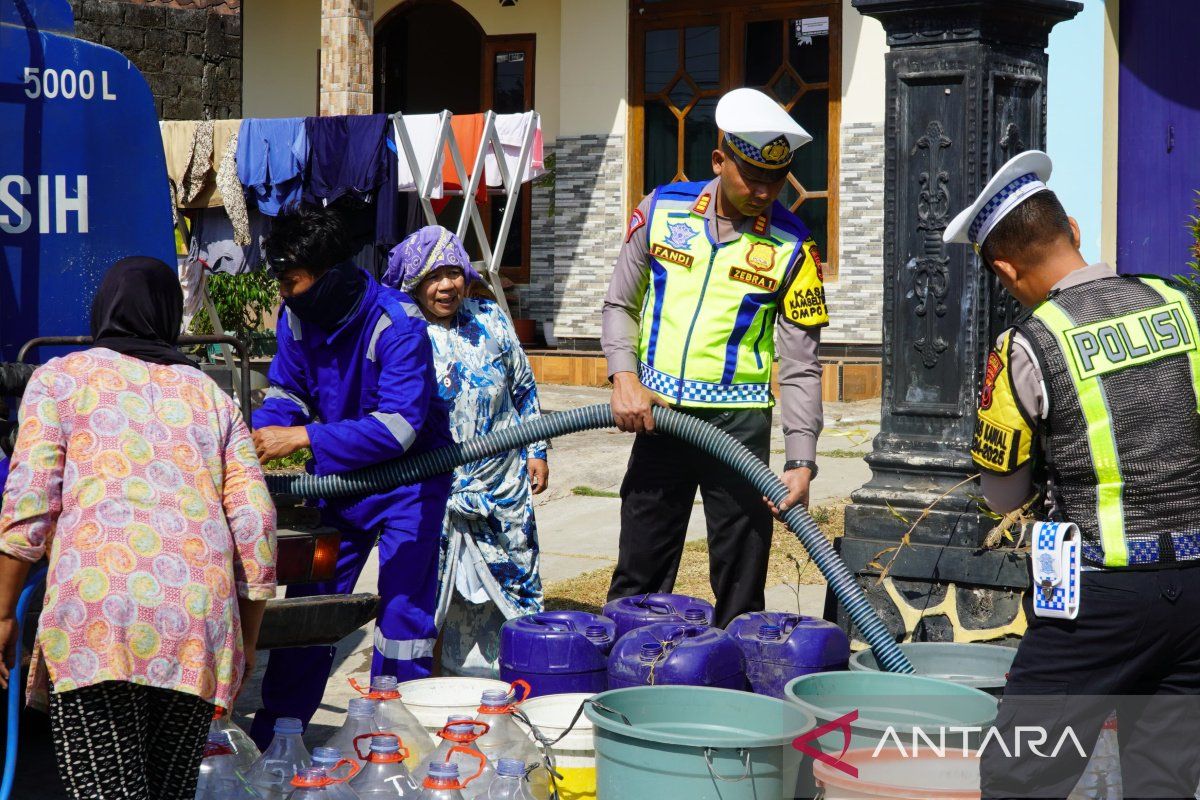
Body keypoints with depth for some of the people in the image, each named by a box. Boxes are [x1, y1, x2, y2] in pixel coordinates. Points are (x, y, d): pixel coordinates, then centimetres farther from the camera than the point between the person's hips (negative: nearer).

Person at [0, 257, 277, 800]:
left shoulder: (60, 379, 14)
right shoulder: (212, 397, 23)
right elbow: (254, 522, 15)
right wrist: (245, 641, 21)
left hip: (96, 612, -4)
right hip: (202, 624, 4)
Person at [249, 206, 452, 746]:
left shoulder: (397, 323, -29)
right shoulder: (296, 316, -9)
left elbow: (398, 426, -35)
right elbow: (286, 393, 1)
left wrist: (302, 437, -38)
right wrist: (253, 443, -20)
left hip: (406, 477, -6)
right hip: (337, 474, 6)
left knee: (404, 610, -4)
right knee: (309, 599, 9)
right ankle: (273, 735, 18)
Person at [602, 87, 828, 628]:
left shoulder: (791, 247, -6)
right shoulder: (662, 210, 0)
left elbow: (800, 366, -6)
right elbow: (620, 304, 8)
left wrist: (801, 462, -14)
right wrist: (624, 378, -9)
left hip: (739, 421, -2)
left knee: (740, 585, 4)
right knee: (638, 580, 9)